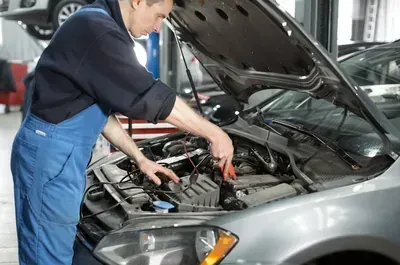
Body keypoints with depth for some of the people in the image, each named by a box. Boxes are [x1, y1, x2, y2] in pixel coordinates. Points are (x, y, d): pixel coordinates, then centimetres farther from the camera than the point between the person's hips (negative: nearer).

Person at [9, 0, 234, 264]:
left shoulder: (96, 25, 12)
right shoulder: (97, 30, -20)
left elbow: (102, 104, 17)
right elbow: (154, 97, -21)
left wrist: (140, 158, 16)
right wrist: (215, 134, -12)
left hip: (61, 152, 10)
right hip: (49, 152, -10)